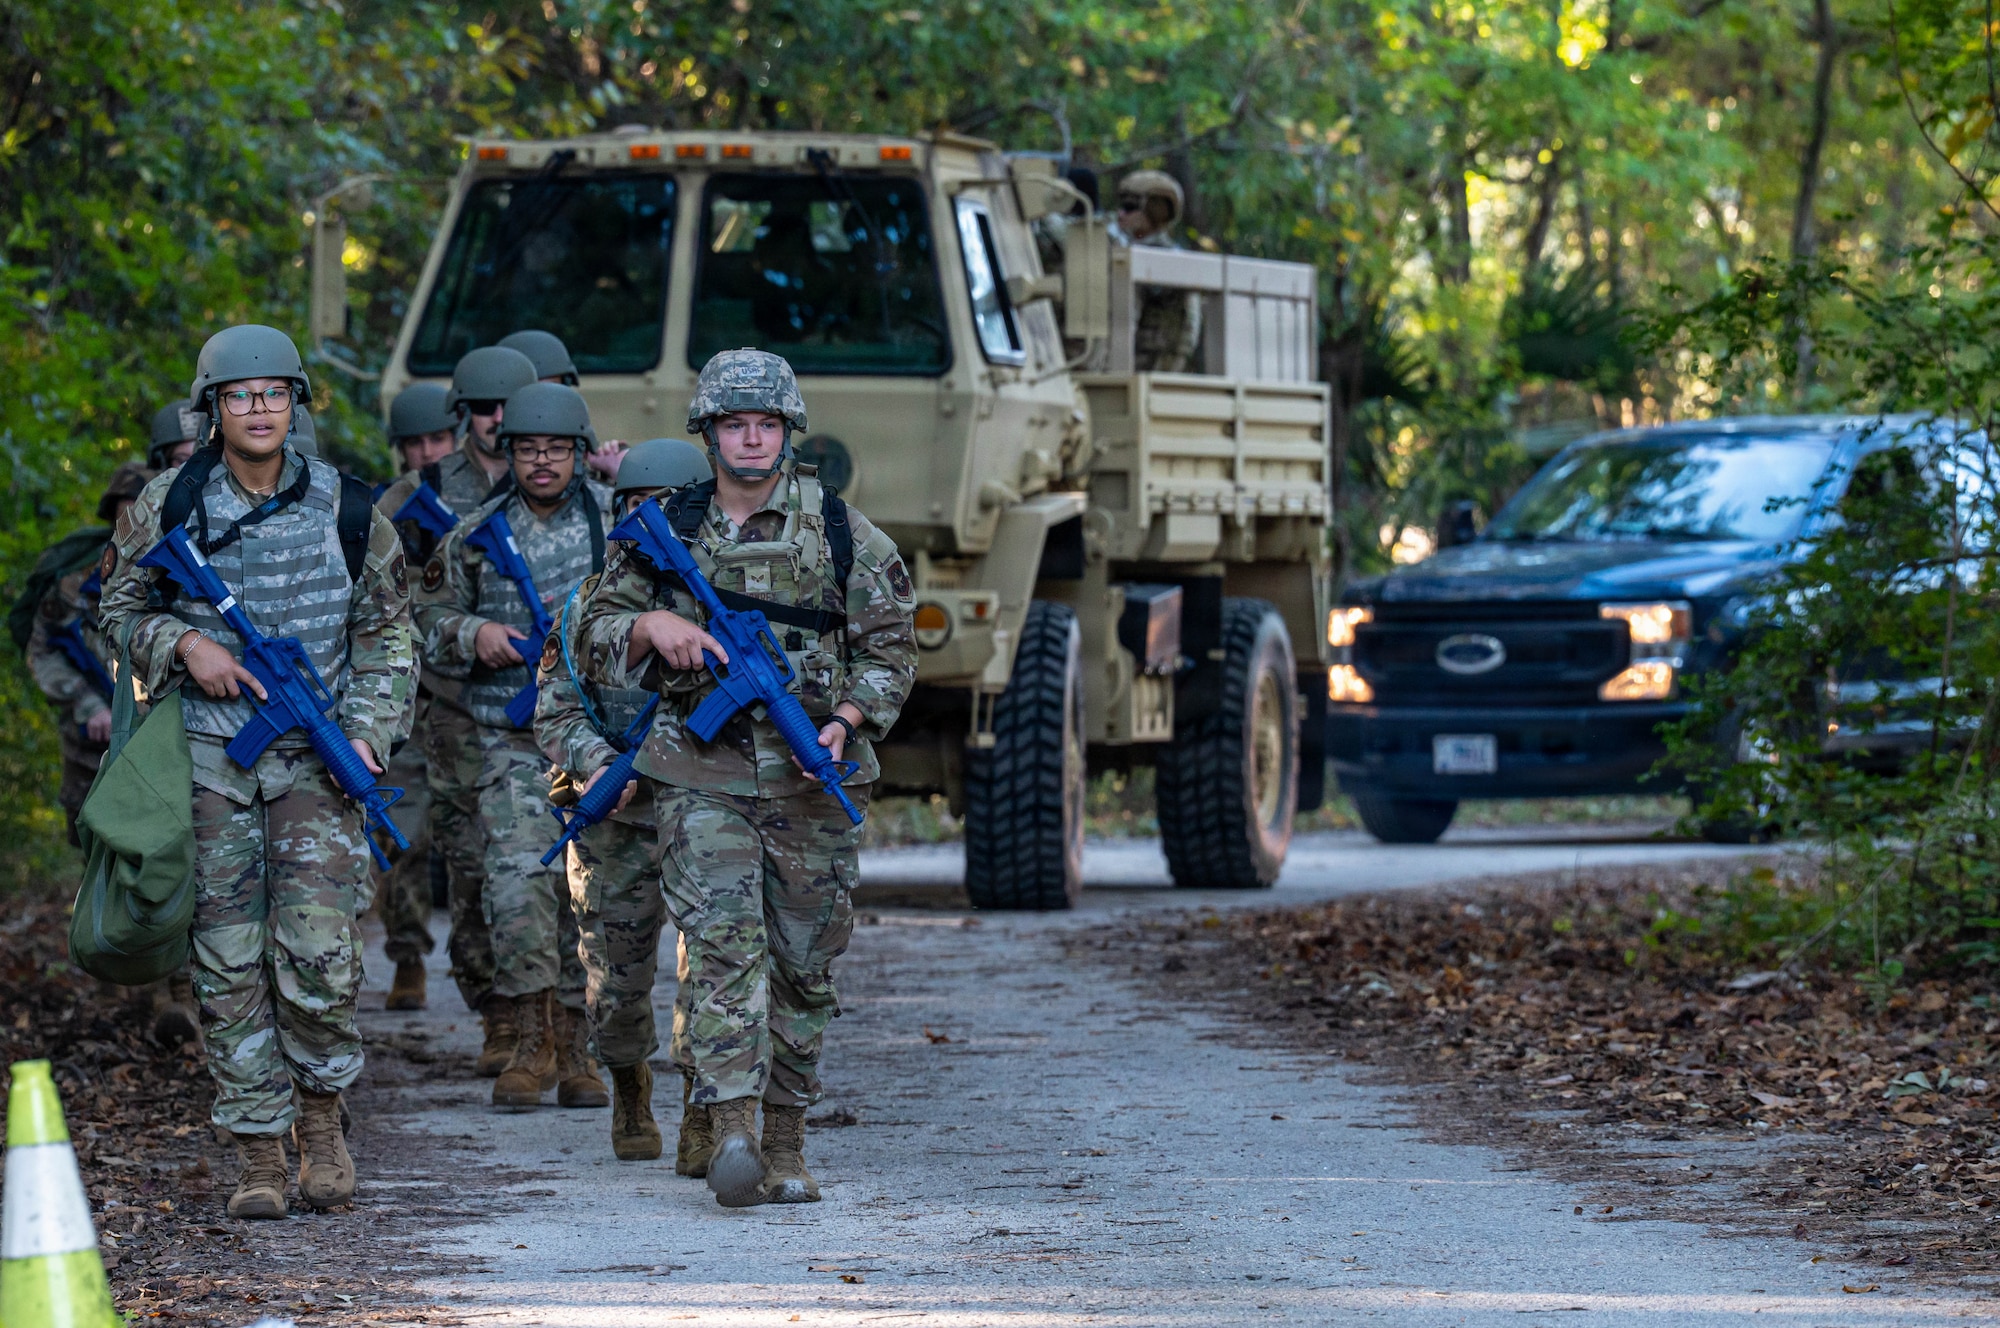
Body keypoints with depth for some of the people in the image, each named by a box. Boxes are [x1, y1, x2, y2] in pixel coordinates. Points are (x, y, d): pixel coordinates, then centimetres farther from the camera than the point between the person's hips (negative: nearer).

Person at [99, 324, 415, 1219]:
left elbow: (386, 634, 10)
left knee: (319, 949, -12)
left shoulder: (345, 510, 3)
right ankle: (257, 1153, 5)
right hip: (208, 754, 0)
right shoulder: (168, 507, 2)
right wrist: (185, 645, -8)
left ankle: (320, 1117, 11)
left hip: (316, 757, 0)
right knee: (230, 960, -1)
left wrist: (368, 731, -3)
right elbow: (124, 609, 12)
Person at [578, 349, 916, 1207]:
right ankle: (731, 1129, -26)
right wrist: (651, 626, -9)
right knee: (724, 939, -17)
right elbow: (596, 639, 13)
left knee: (805, 961, 5)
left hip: (810, 776, 1)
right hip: (702, 772, -1)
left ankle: (785, 1143, 17)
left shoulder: (838, 529, 5)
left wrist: (849, 719, -10)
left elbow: (890, 645, 7)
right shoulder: (665, 531, 8)